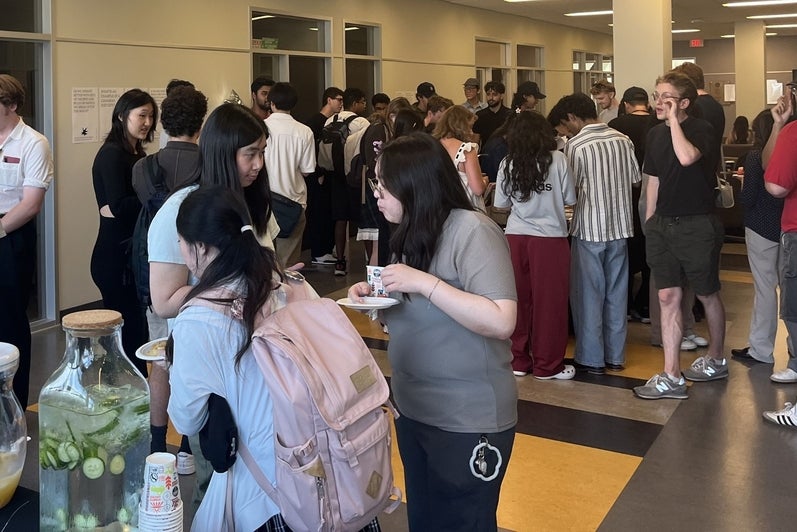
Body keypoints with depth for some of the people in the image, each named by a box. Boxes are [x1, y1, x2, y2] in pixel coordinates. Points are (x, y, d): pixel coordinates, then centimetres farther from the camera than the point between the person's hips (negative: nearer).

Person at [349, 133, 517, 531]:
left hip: (468, 419, -8)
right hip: (412, 409, 8)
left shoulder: (472, 230, -19)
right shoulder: (413, 235, 8)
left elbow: (501, 322, -26)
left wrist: (424, 282, -27)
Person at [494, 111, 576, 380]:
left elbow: (501, 204, 6)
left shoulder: (507, 164, 0)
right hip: (549, 238, -3)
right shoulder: (557, 160, -5)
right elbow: (570, 200, 0)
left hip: (516, 238, 3)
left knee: (519, 300, 10)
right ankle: (547, 365, 12)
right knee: (549, 302, 4)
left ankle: (518, 360, 19)